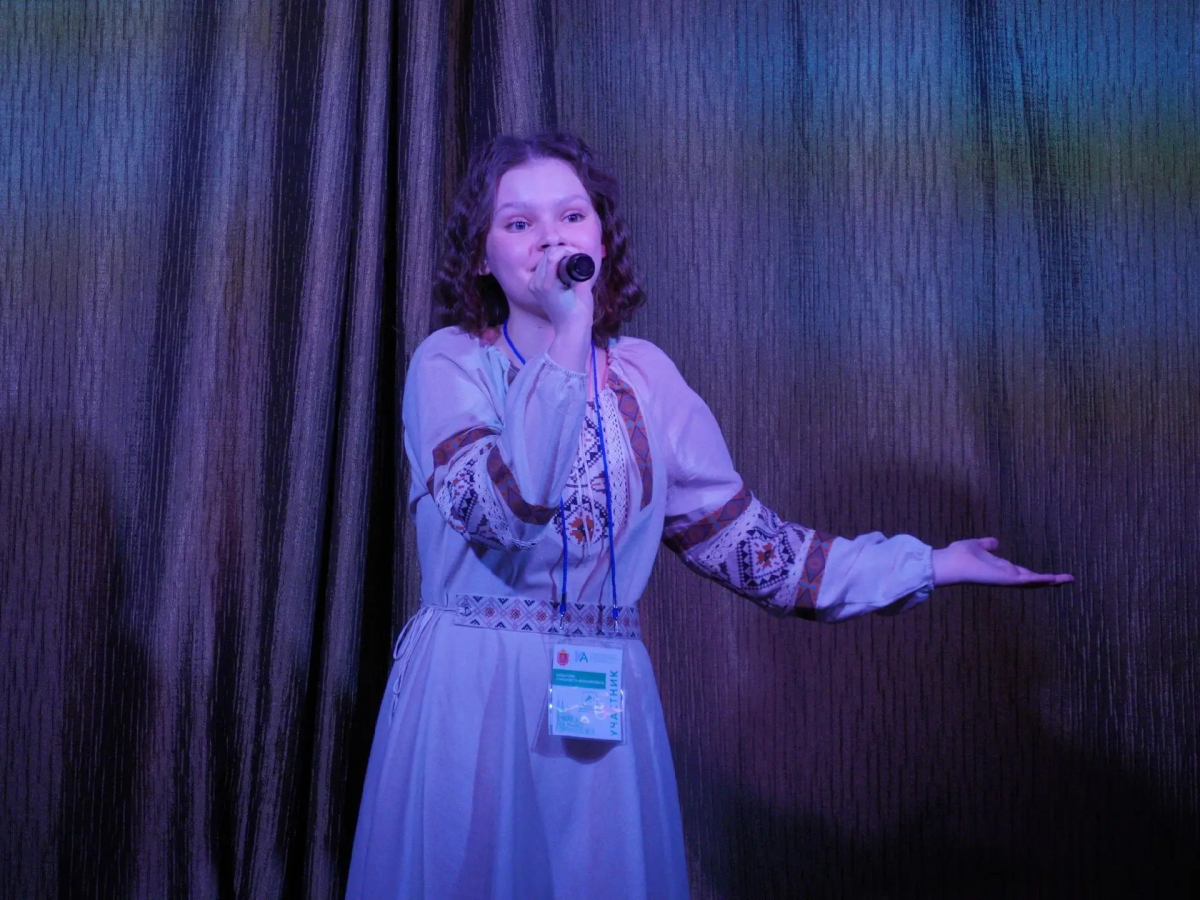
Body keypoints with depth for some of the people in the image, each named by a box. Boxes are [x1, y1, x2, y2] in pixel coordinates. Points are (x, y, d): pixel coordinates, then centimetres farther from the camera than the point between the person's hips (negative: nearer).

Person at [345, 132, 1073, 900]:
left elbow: (742, 538, 7)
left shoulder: (645, 376, 6)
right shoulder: (452, 362, -4)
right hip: (468, 697, -3)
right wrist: (566, 344, -22)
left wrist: (929, 565, 4)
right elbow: (499, 510, -22)